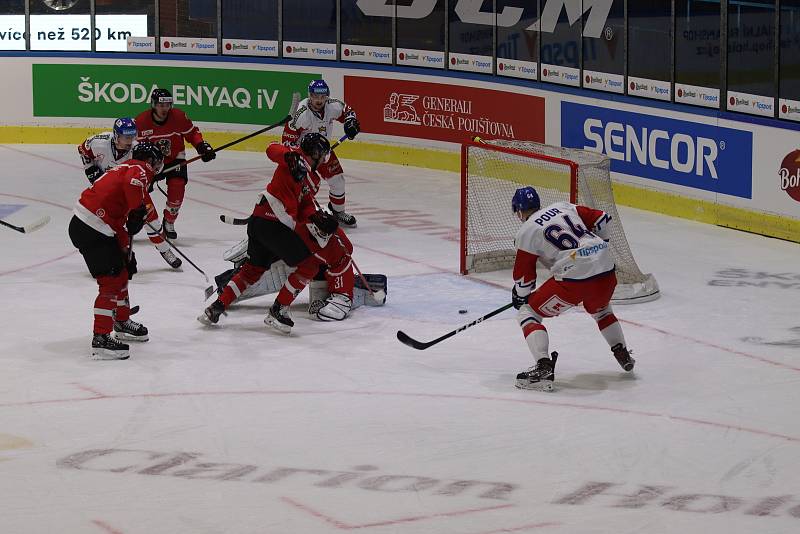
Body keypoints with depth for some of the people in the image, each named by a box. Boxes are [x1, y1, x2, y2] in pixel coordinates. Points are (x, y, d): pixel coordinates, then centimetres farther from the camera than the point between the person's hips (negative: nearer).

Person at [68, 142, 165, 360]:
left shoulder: (125, 169, 26)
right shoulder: (139, 170, -4)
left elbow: (119, 222, 27)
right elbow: (132, 184, -31)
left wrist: (126, 250, 25)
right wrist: (139, 211, -21)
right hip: (91, 230, -10)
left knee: (122, 272, 24)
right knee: (111, 280, -11)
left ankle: (122, 323, 40)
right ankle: (101, 338, -14)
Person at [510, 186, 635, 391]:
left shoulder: (526, 232, 4)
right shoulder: (563, 207, 19)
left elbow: (524, 276, 7)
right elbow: (603, 220, 20)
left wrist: (520, 297, 26)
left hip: (574, 276, -6)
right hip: (606, 268, 6)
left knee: (528, 313, 6)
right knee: (600, 309, 39)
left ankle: (543, 367, -10)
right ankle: (623, 354, 41)